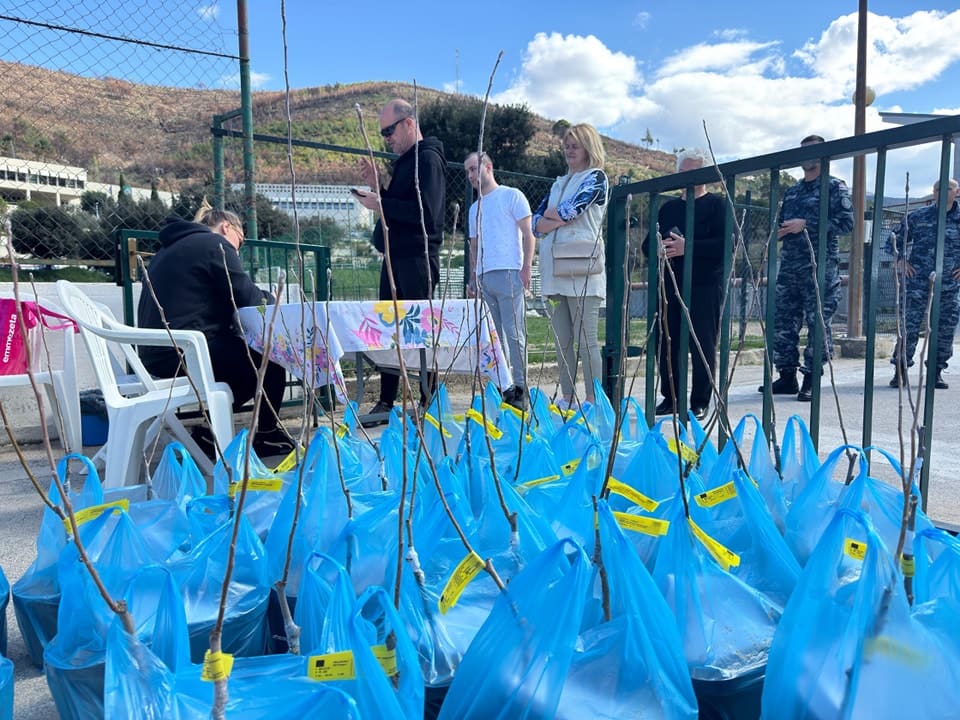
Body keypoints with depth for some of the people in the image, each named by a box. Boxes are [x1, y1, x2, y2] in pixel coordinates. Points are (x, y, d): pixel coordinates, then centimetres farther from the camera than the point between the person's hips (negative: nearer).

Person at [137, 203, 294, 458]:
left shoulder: (171, 247, 24)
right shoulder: (215, 244, -5)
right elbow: (248, 299, -10)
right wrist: (268, 298, 13)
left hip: (157, 355, 10)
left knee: (246, 352, 22)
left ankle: (214, 432, 15)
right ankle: (267, 434, 15)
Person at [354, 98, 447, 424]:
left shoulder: (428, 159, -8)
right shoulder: (404, 161, 20)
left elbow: (426, 213, -21)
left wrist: (381, 203, -17)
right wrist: (376, 187, 9)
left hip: (417, 259, -10)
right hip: (395, 257, 10)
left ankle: (430, 403, 4)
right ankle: (386, 403, 17)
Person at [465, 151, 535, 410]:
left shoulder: (511, 196, 5)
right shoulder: (474, 208, 24)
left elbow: (529, 234, -1)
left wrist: (526, 267, -12)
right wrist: (472, 279, 16)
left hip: (508, 273, -6)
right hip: (483, 277, 7)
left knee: (514, 333, -8)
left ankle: (519, 389, -3)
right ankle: (501, 388, 11)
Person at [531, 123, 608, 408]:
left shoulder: (596, 177, 5)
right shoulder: (559, 183, 23)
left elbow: (571, 209, -11)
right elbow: (536, 223, 12)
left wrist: (550, 213, 8)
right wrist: (562, 218, -6)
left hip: (582, 271, -6)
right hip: (554, 271, 6)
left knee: (585, 340, -7)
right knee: (562, 341, 5)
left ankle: (593, 401, -3)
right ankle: (566, 398, 11)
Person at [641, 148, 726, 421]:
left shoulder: (716, 204, 2)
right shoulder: (668, 207, 19)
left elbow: (724, 244, -12)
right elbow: (647, 245, 17)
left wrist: (688, 247, -20)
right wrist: (659, 247, -5)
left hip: (704, 286, -5)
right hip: (670, 285, 5)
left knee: (703, 345, -2)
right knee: (667, 344, 4)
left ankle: (700, 402, 6)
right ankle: (670, 398, 16)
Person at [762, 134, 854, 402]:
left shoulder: (835, 186, 3)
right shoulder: (792, 192, 21)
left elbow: (846, 221, -8)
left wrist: (806, 225, -15)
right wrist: (780, 230, 5)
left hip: (820, 265, -6)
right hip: (789, 264, 6)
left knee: (818, 322, -5)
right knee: (783, 321, 3)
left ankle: (811, 381, 1)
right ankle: (787, 377, 12)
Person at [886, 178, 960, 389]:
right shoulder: (917, 217, 5)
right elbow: (893, 242, 14)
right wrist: (900, 260, -1)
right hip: (917, 280, -2)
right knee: (909, 324, -5)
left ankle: (937, 371, 17)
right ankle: (900, 370, 1)